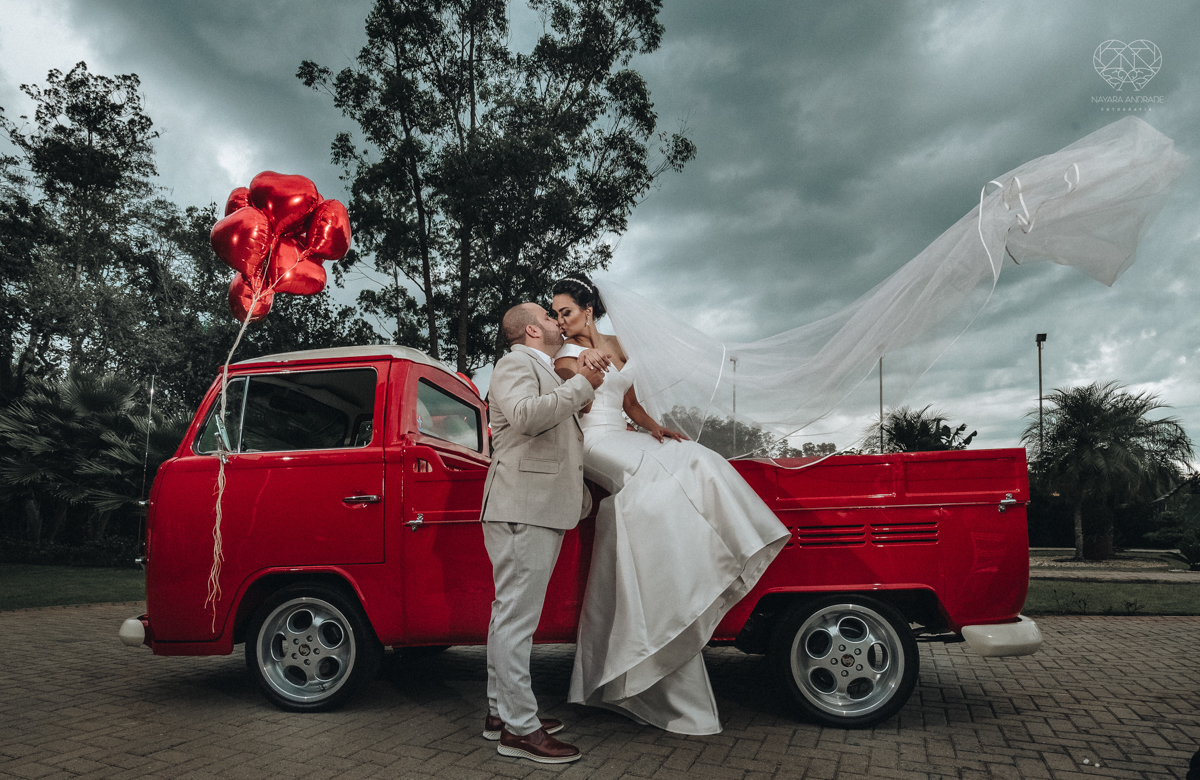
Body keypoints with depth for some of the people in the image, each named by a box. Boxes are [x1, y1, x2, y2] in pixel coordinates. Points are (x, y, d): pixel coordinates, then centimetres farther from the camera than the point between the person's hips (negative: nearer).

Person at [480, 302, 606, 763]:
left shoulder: (544, 373, 29)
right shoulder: (515, 365, -4)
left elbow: (557, 440, 39)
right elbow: (526, 416, -25)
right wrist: (582, 384, -18)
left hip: (542, 512, 11)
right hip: (522, 510, -11)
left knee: (510, 615, 14)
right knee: (516, 618, -8)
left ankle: (501, 712, 22)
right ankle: (519, 728, -4)